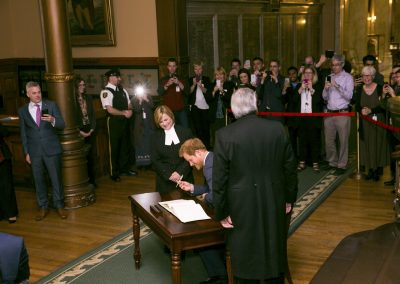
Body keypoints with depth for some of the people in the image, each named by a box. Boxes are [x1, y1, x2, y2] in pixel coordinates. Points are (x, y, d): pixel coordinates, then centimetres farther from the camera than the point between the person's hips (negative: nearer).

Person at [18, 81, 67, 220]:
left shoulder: (51, 105, -2)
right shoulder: (22, 111, 4)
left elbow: (62, 125, -6)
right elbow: (23, 133, 9)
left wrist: (53, 120, -27)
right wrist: (26, 152, 5)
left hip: (51, 149, -1)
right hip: (34, 151, 2)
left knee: (56, 178, 4)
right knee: (38, 180, 9)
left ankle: (59, 205, 18)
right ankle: (43, 207, 22)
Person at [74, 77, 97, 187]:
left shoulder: (88, 98, 10)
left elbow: (93, 114, 11)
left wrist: (92, 129, -1)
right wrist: (80, 132, -11)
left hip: (90, 130, 5)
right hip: (79, 132, -4)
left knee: (91, 156, 5)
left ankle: (91, 179, 13)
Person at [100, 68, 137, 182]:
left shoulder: (122, 90, 12)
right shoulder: (105, 92, -12)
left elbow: (129, 104, 13)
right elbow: (110, 110, -20)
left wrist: (129, 111, -8)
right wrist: (124, 113, -17)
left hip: (124, 121, 7)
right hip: (114, 121, -7)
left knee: (125, 146, 15)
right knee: (114, 147, 2)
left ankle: (125, 169, 29)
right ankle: (114, 173, 13)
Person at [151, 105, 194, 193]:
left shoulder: (186, 132, 3)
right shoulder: (156, 136, 6)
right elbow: (154, 160, 3)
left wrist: (180, 172, -11)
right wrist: (169, 175, -10)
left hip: (184, 178, 0)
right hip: (164, 181, 1)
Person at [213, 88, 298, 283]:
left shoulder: (225, 135, -13)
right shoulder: (277, 129, -5)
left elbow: (219, 179, -11)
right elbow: (290, 168, 2)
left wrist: (221, 212, -1)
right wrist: (289, 198, 14)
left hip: (242, 207, -3)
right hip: (274, 203, 3)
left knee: (246, 258, 11)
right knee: (275, 254, 20)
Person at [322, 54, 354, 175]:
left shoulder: (348, 78, -1)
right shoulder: (329, 77, 14)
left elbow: (349, 96, -12)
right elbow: (325, 97, 13)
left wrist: (337, 86, -21)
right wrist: (326, 89, -7)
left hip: (342, 113, -5)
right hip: (329, 113, 5)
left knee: (343, 141, -1)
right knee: (329, 140, 10)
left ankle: (342, 165, 6)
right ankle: (332, 163, 23)